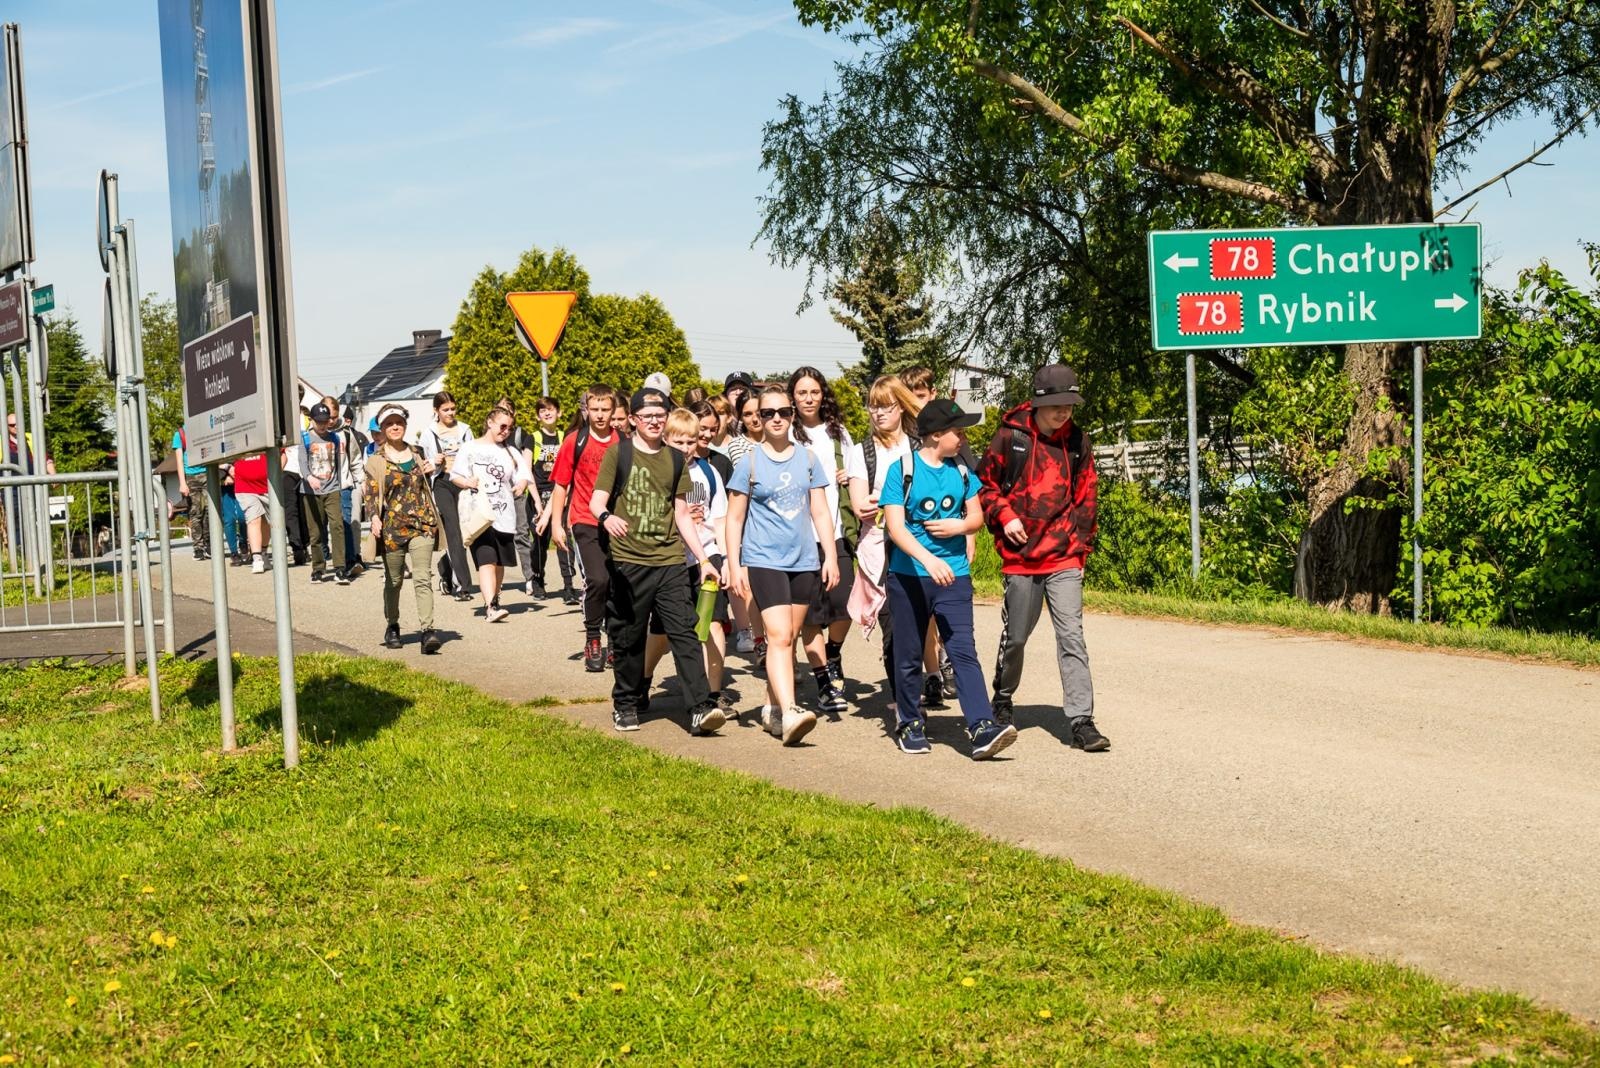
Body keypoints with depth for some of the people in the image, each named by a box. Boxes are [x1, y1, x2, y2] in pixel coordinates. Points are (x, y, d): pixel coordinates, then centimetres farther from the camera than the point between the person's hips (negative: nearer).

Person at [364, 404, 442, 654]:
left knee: (423, 578, -11)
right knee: (394, 580, 10)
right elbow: (369, 494, -4)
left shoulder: (417, 455, 14)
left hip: (421, 525, 1)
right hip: (392, 528, -1)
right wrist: (374, 518, -20)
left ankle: (428, 631, -19)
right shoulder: (374, 462, 2)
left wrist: (428, 473, 6)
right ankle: (392, 627, 29)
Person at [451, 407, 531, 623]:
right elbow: (455, 476, 4)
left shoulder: (510, 452, 17)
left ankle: (493, 601, 26)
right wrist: (468, 482, -17)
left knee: (500, 563, 10)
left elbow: (524, 476, 11)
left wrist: (521, 484, -12)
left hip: (504, 515, 5)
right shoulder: (471, 448, 6)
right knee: (486, 561, -17)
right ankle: (490, 606, -25)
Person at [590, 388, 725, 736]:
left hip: (671, 561, 2)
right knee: (628, 638, 5)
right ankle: (626, 705, 21)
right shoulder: (618, 453, 3)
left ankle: (699, 709, -13)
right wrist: (607, 516, -28)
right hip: (628, 562, -2)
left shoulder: (675, 460, 14)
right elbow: (596, 500, -4)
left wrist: (703, 559, 10)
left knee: (685, 633, -8)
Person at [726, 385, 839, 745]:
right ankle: (789, 714, -26)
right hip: (764, 561, -4)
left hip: (804, 561, 4)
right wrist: (734, 566, -5)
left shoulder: (807, 459, 8)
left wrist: (830, 555, 3)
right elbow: (734, 518, 1)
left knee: (789, 639, 10)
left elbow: (820, 511, 10)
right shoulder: (749, 462, -1)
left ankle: (772, 708, 21)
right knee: (779, 637, -16)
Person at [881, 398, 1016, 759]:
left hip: (954, 575, 3)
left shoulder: (961, 471, 8)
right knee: (909, 656, 8)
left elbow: (977, 516, 16)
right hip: (908, 576, -3)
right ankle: (909, 724, 24)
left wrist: (959, 526, -7)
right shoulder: (902, 470, -7)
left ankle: (982, 728, -17)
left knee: (964, 651, -8)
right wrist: (928, 560, -29)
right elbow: (895, 526, -16)